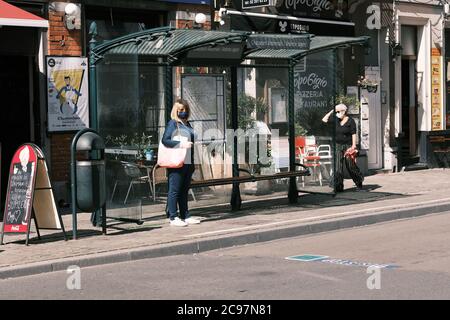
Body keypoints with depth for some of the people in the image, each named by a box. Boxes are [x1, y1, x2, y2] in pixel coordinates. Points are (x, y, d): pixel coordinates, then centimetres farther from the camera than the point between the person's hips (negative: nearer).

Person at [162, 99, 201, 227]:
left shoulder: (187, 124, 18)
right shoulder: (173, 123, -4)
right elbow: (165, 140, -13)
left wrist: (193, 163, 21)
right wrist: (181, 144, -21)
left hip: (188, 162, 8)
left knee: (184, 190, 12)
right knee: (174, 190, -4)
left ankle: (185, 216, 18)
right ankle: (173, 217, -2)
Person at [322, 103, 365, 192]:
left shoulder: (350, 121, -5)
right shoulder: (336, 121, 8)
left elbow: (354, 135, -7)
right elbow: (324, 120, 8)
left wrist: (353, 147, -13)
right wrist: (331, 112, 3)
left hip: (347, 146, -4)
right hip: (338, 146, 4)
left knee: (351, 166, 0)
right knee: (338, 166, -1)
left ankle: (359, 185, 15)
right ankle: (338, 187, 2)